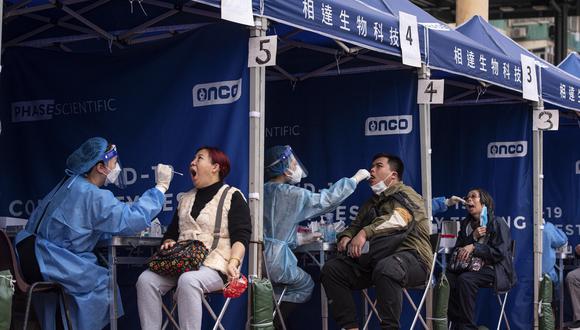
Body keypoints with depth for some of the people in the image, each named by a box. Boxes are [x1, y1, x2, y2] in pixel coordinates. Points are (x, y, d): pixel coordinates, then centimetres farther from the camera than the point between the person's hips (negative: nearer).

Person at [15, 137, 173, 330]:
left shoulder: (71, 184, 14)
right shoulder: (92, 196, -16)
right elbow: (131, 219, -17)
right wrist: (161, 187, -9)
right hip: (45, 264, -9)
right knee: (102, 283, 6)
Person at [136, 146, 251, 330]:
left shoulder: (232, 196, 3)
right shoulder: (186, 198, 24)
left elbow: (241, 237, -7)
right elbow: (172, 232, 26)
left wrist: (233, 263, -25)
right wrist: (168, 243, 2)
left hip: (214, 266, -6)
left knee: (188, 280, -38)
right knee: (146, 280, -22)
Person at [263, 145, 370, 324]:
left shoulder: (264, 190, 10)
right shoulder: (290, 194, -11)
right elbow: (326, 199, -4)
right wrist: (356, 178, 7)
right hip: (274, 260, -7)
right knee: (305, 284, 19)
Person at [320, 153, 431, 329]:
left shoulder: (405, 194, -1)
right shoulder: (370, 203, 24)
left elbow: (398, 218, -22)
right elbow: (355, 225, 26)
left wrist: (365, 232, -34)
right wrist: (346, 236, 0)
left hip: (412, 257, -7)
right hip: (376, 259, 8)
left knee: (385, 267, -41)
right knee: (331, 268, -8)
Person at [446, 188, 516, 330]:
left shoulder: (497, 223, -1)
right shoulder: (466, 224, 19)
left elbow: (499, 253, -11)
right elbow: (458, 249, 12)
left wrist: (474, 247, -18)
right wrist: (473, 237, -5)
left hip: (494, 270, -6)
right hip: (472, 268, 6)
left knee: (465, 279, -34)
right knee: (447, 279, -25)